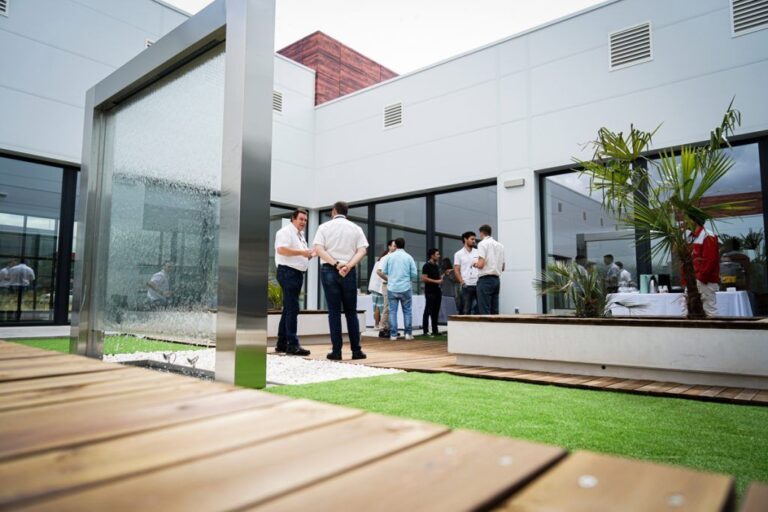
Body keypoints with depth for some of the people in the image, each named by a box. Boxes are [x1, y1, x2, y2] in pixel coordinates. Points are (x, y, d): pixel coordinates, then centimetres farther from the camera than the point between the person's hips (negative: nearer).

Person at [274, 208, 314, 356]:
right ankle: (293, 345, -13)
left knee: (288, 309, 12)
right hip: (288, 272, -10)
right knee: (292, 309, -13)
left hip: (297, 273, 10)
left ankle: (281, 344, 18)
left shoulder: (300, 235, 22)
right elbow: (281, 249, -21)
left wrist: (309, 255, 9)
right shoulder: (286, 231, -6)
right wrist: (302, 252, -21)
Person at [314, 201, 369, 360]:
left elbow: (318, 249, -9)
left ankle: (336, 351, 3)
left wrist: (335, 264, -14)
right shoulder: (356, 228, 10)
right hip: (349, 272, 1)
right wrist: (349, 265, -14)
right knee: (351, 312, 8)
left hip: (329, 270, -1)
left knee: (334, 311, 3)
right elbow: (362, 250, -4)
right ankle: (356, 350, 7)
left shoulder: (324, 226, 6)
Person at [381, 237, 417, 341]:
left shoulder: (389, 257, 0)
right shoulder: (409, 257, -1)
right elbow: (414, 273, -2)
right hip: (405, 288, 0)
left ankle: (393, 334, 4)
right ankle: (408, 333, 10)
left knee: (392, 311, 5)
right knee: (407, 311, 9)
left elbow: (384, 271, 3)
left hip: (392, 288, 1)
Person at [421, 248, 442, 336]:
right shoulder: (426, 266, -7)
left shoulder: (436, 266, 18)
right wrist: (436, 281, -17)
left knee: (436, 311, 9)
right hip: (430, 292, -8)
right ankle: (425, 331, 0)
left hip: (437, 290, 8)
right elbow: (423, 278, -16)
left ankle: (435, 330, 14)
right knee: (428, 311, -4)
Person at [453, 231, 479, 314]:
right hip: (467, 285, -2)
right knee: (465, 310, 0)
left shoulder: (478, 252, 11)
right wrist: (462, 282, -9)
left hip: (478, 284, 3)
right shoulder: (459, 254, 4)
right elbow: (456, 270, 1)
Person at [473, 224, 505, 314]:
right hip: (497, 279, 7)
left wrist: (475, 264, 4)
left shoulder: (482, 243, -6)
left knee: (485, 311, -6)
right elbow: (502, 267, 18)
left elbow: (481, 264, -16)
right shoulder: (500, 245, 15)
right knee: (494, 311, 8)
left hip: (485, 279, -7)